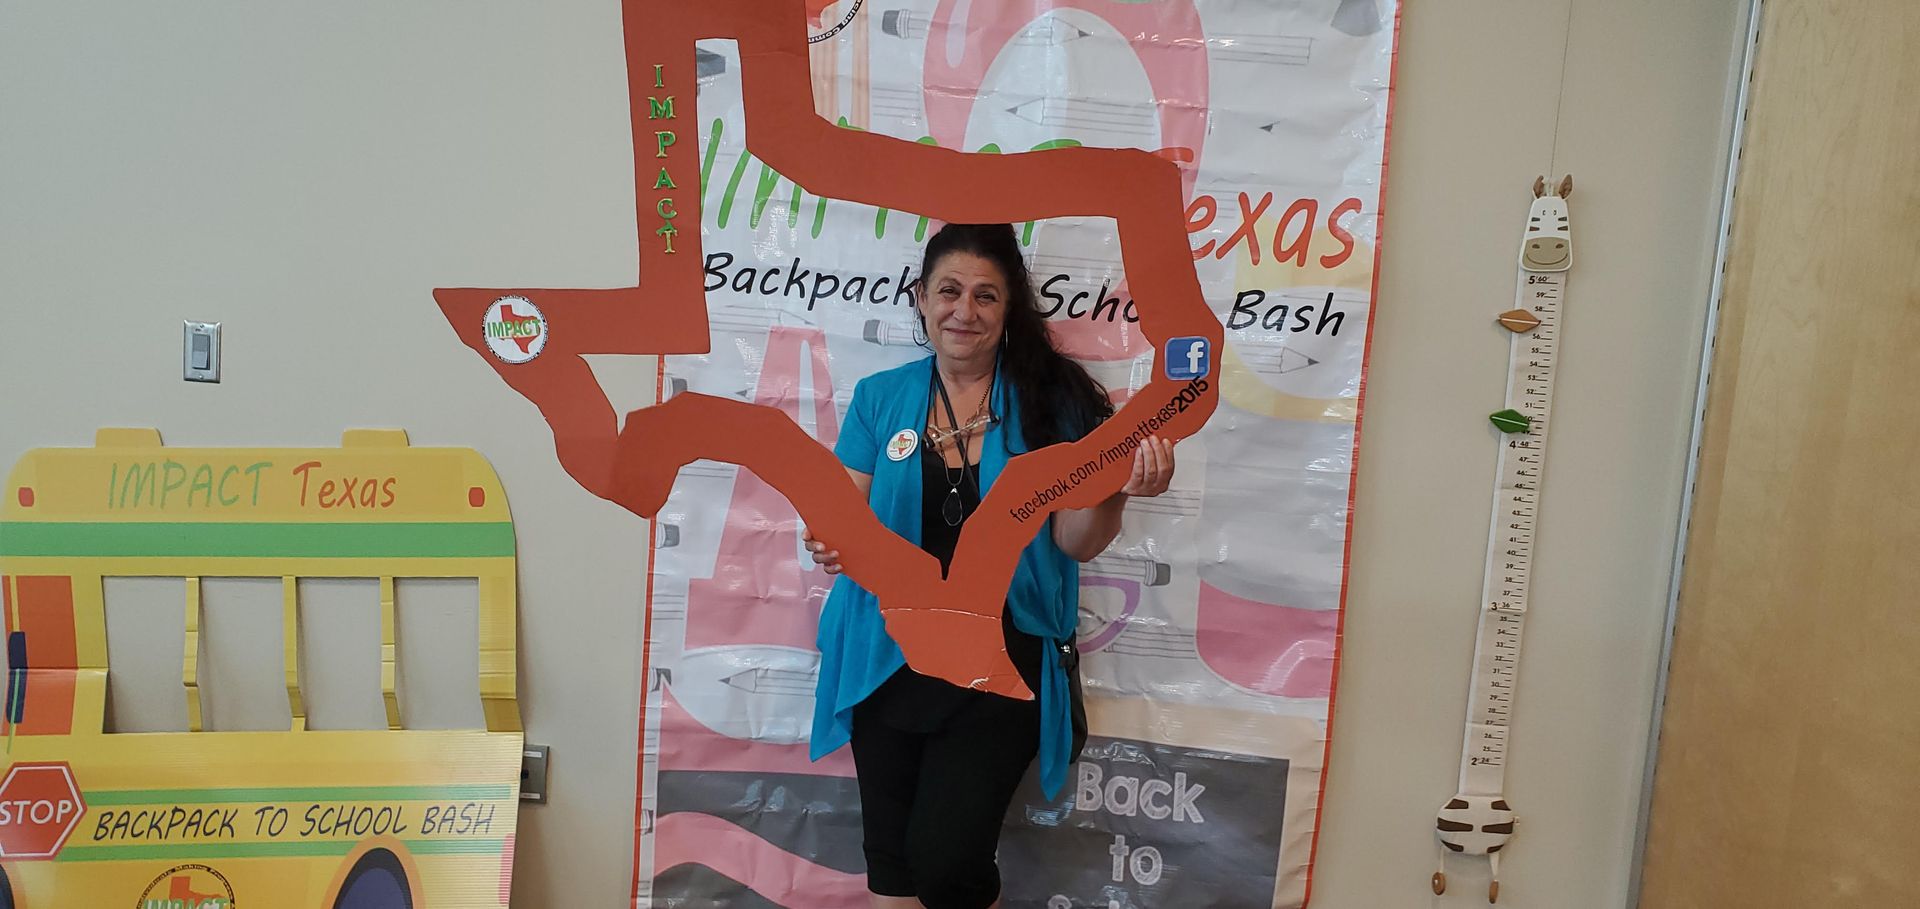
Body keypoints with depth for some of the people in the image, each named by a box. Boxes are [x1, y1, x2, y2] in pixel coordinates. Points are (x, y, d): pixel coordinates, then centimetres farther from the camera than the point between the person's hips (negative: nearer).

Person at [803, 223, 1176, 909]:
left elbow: (1074, 543, -4)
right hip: (889, 658, 3)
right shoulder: (880, 397, 3)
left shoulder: (1049, 401, -3)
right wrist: (835, 547, -17)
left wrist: (1115, 487, -23)